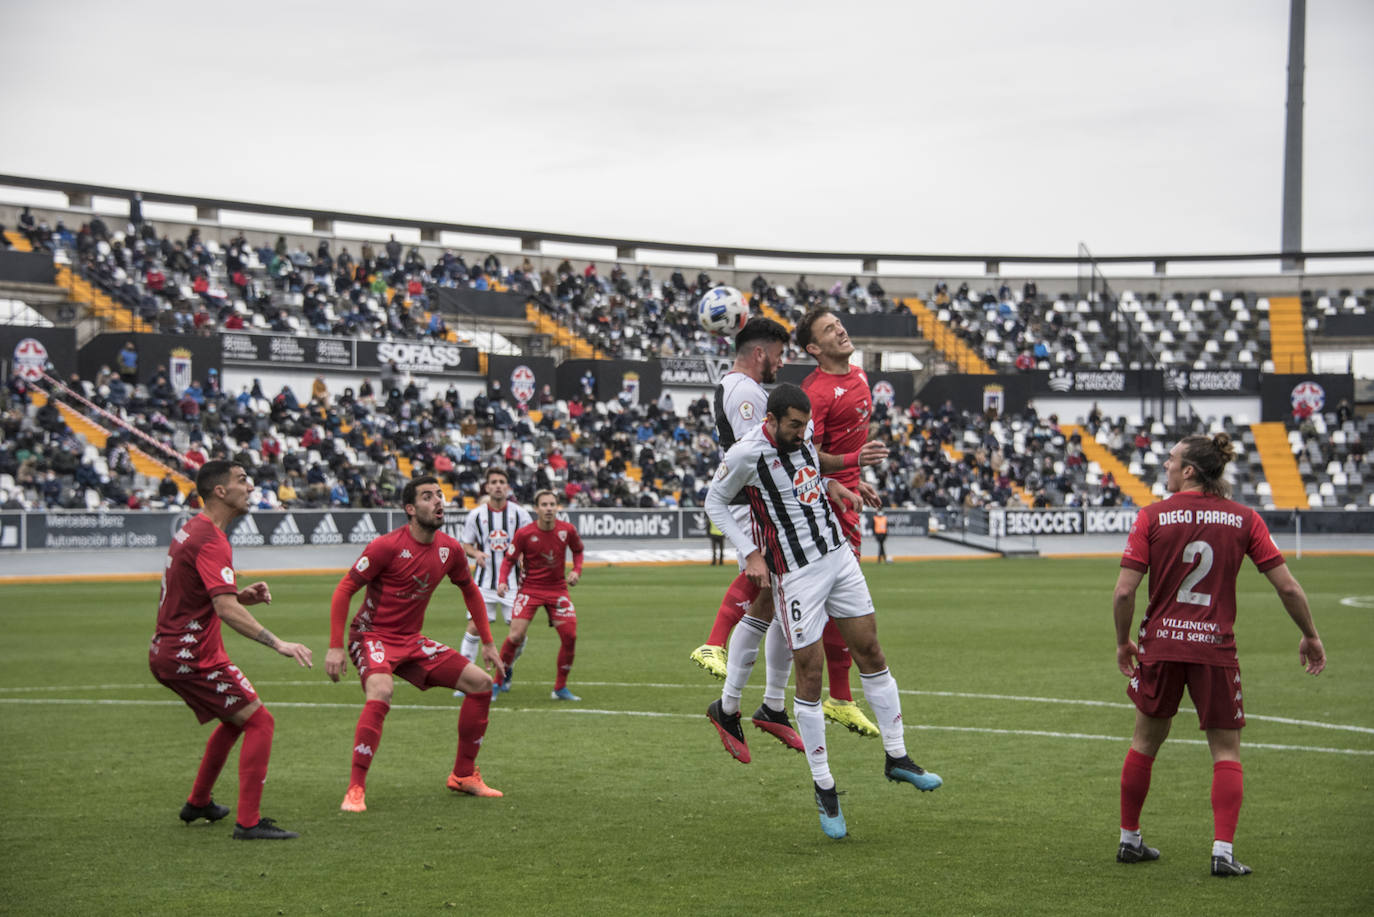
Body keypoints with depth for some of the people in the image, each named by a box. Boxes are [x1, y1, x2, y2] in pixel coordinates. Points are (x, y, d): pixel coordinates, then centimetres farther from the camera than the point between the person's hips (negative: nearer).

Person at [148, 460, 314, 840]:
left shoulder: (192, 530, 12)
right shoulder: (211, 540, -20)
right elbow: (226, 609, -30)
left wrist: (243, 594, 6)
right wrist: (278, 644, -36)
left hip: (166, 652, 10)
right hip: (192, 656, -10)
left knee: (235, 719, 26)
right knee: (259, 721, -9)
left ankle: (198, 803, 36)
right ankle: (248, 822, -12)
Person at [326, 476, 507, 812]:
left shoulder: (450, 549, 1)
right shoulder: (387, 546, -18)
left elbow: (470, 591, 19)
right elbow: (344, 590, -14)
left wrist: (487, 643, 17)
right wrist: (335, 647, -19)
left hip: (412, 640, 7)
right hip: (373, 636, -7)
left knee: (481, 684, 3)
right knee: (380, 693, -36)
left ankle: (463, 776, 17)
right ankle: (355, 790, -28)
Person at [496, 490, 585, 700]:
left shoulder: (567, 530, -6)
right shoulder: (524, 534, -13)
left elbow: (577, 550, 14)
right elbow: (509, 559, -2)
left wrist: (577, 570, -2)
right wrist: (502, 581, -17)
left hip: (557, 588, 3)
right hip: (530, 588, -2)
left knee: (570, 636, -7)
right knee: (516, 635, -16)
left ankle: (560, 688, 8)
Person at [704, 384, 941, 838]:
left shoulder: (804, 432, 2)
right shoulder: (745, 454, -16)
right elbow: (714, 502, -2)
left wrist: (829, 483, 10)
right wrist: (751, 553, -8)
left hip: (838, 554, 6)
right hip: (795, 573, -6)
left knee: (871, 653, 8)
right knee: (810, 675, -3)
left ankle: (896, 755, 19)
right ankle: (823, 787, 7)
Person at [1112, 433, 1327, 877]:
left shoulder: (1152, 516, -4)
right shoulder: (1243, 519, -1)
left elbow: (1124, 591, -7)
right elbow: (1287, 586, -2)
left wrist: (1123, 641, 8)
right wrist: (1309, 636, 12)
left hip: (1161, 645, 1)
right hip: (1215, 648, 0)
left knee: (1146, 741, 17)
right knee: (1226, 752, 8)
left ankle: (1129, 840, 26)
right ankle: (1223, 851, -4)